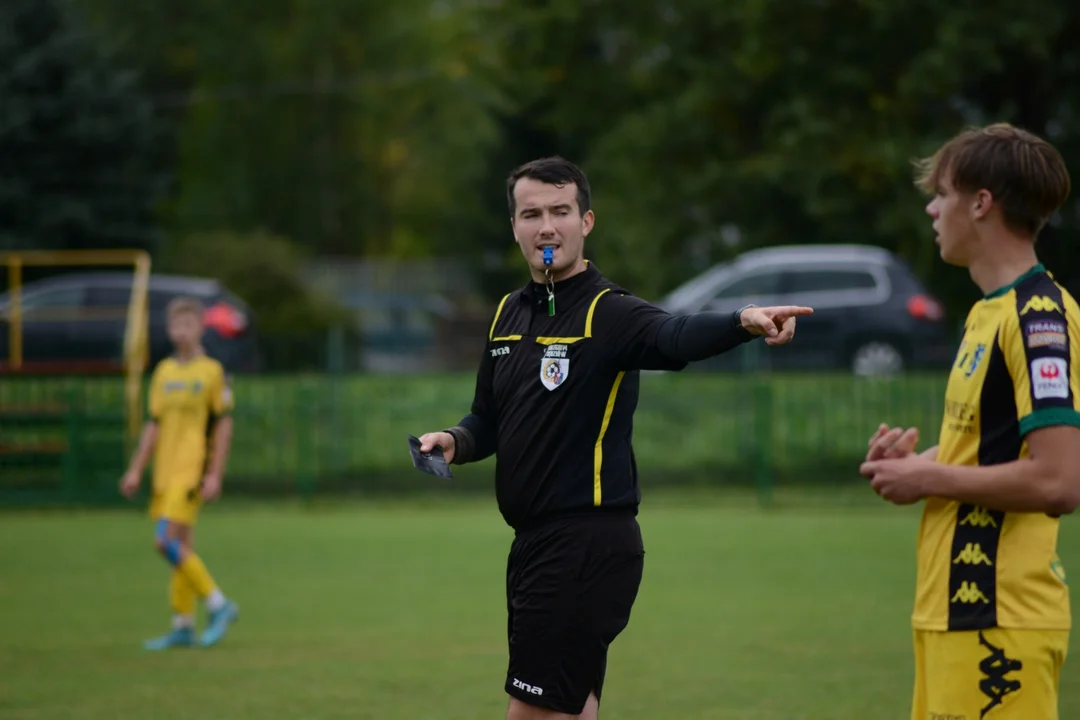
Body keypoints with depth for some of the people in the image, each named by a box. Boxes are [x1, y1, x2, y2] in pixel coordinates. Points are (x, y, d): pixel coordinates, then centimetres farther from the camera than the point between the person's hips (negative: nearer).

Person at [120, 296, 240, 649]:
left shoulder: (212, 371, -5)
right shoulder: (164, 372, 13)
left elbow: (224, 425, -6)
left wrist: (215, 475, -11)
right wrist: (136, 469, 13)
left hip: (191, 469, -7)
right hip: (165, 472, 7)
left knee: (167, 540, -16)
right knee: (182, 546, 8)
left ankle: (218, 604, -7)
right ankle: (183, 627, 11)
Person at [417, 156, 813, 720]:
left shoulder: (608, 312, -13)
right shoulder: (508, 314, 11)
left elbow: (676, 338, -33)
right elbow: (489, 417, 21)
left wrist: (743, 322, -54)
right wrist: (455, 441, -1)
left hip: (588, 545, -8)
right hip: (534, 544, 8)